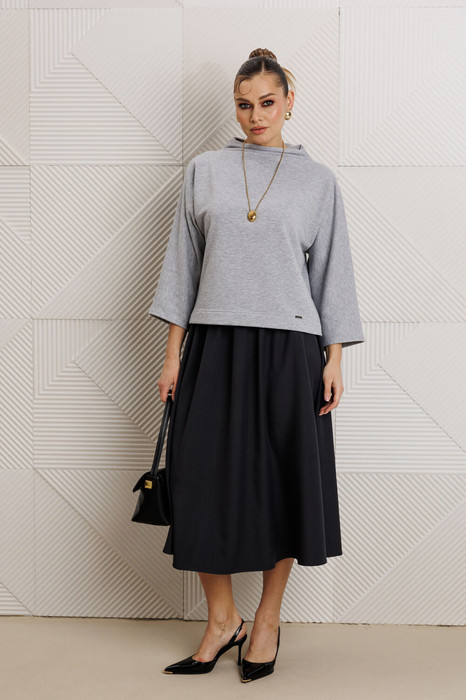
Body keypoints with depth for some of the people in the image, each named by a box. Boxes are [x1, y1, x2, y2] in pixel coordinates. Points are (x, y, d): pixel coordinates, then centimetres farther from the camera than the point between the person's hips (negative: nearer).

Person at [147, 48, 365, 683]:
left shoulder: (318, 180, 8)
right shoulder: (204, 171, 10)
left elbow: (332, 271, 7)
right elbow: (183, 261, 9)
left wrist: (334, 359, -1)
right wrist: (173, 352, 4)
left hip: (288, 346, -1)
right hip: (214, 344, 1)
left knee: (285, 481, 3)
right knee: (205, 481, 1)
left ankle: (268, 620, 22)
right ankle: (222, 619, 19)